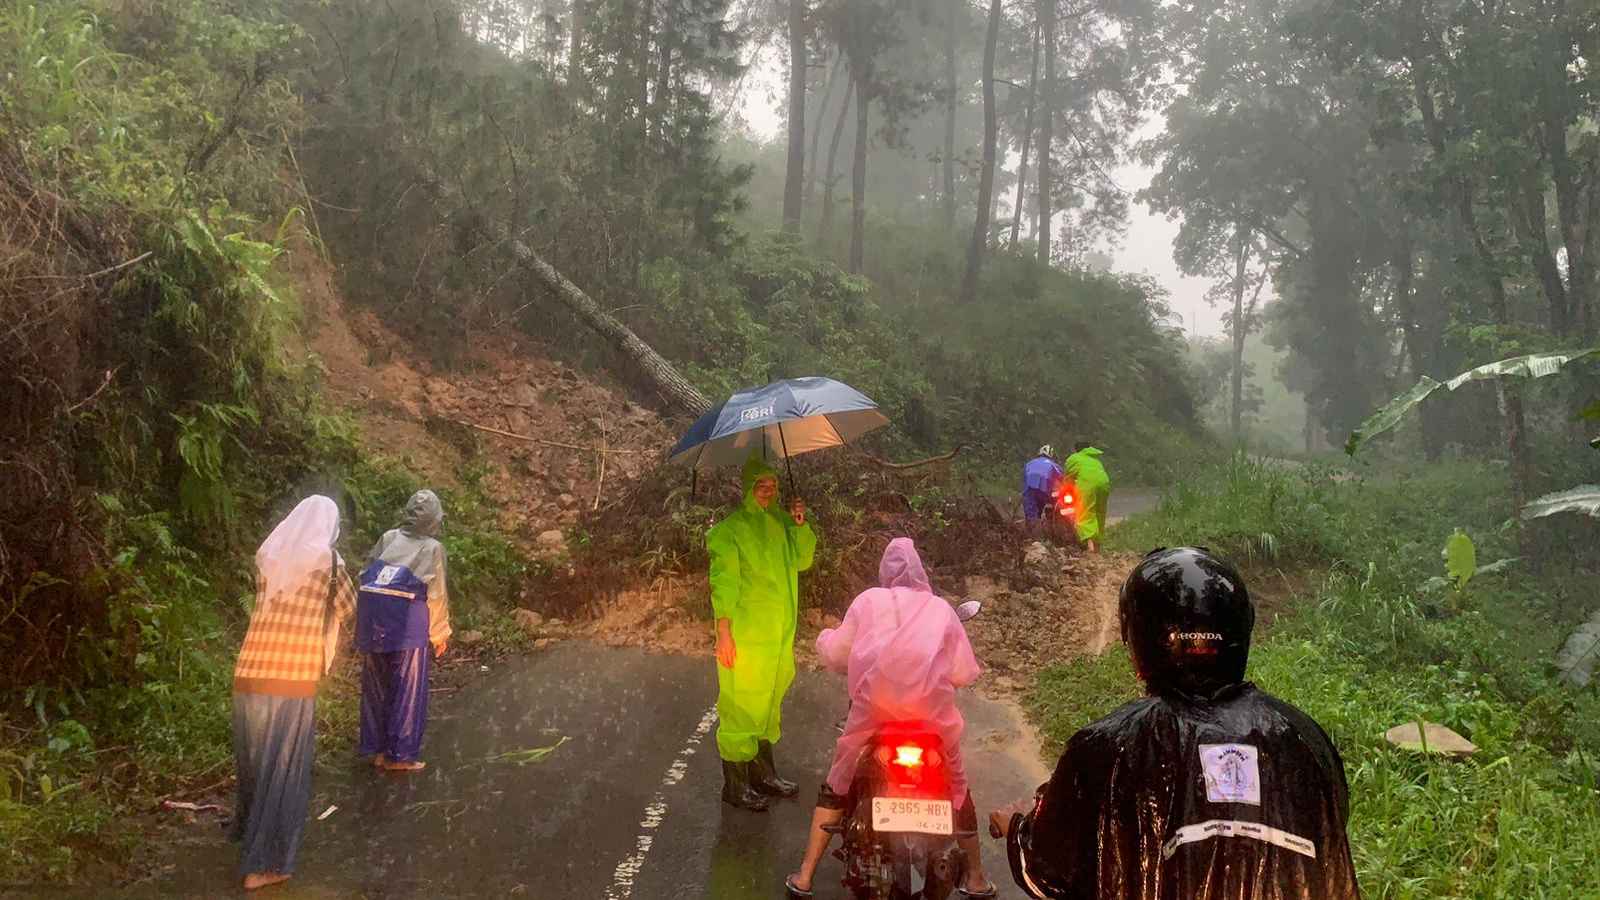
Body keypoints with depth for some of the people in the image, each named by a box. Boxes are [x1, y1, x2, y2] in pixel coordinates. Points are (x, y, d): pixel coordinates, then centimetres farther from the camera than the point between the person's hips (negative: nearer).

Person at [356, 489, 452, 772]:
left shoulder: (388, 538, 10)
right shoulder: (432, 548, 0)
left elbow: (365, 576, 10)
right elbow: (437, 595, 1)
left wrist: (363, 620, 18)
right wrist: (440, 634, 12)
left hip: (371, 617, 4)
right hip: (407, 622, -4)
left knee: (376, 687, 15)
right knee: (407, 690, 6)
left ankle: (376, 749, 24)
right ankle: (400, 755, 9)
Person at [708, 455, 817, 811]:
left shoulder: (781, 523, 10)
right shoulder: (731, 529, -10)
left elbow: (802, 561, 8)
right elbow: (723, 581, -14)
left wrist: (800, 525, -7)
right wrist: (723, 631, -19)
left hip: (779, 633, 7)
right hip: (744, 634, -7)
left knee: (769, 702, 17)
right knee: (740, 705, -1)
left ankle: (763, 773, 32)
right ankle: (734, 785, 10)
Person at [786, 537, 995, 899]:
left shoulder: (868, 600, 14)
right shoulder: (940, 608, 16)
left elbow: (837, 655, 11)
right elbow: (964, 673, 10)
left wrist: (825, 639, 32)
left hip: (874, 703, 0)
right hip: (931, 706, 1)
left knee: (836, 784, 17)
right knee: (957, 785, 23)